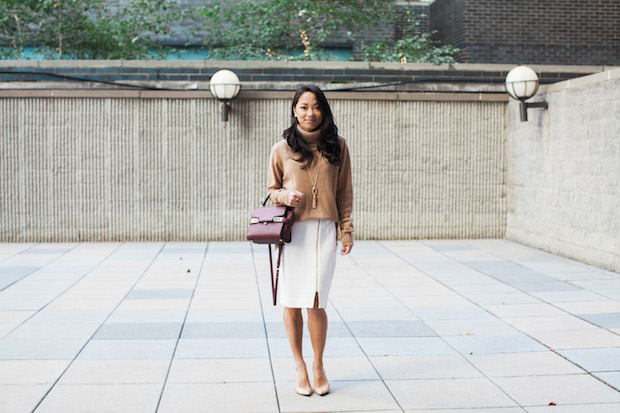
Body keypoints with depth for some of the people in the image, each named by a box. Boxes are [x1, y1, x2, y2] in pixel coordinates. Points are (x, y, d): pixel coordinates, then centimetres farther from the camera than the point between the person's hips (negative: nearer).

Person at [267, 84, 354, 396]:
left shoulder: (337, 146, 8)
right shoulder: (282, 149, 6)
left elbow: (344, 192, 11)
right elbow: (272, 190, 14)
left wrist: (346, 230, 5)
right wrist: (285, 196, -9)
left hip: (324, 230, 0)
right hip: (292, 231, 1)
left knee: (315, 303, -7)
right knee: (292, 303, 4)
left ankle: (318, 365, 16)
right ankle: (299, 365, 23)